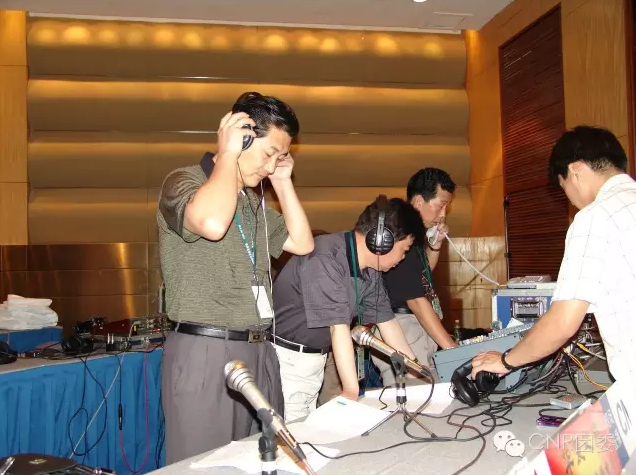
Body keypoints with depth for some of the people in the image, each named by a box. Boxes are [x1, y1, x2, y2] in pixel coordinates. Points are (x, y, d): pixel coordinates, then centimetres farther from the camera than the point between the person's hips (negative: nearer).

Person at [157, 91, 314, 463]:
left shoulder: (252, 200, 18)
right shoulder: (183, 182, -7)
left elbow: (302, 243, 17)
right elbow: (212, 224, -30)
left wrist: (283, 181, 13)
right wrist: (228, 154, -15)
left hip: (258, 352, 8)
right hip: (206, 353, -8)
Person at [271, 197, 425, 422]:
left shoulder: (370, 270, 2)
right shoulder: (325, 259, -25)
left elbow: (387, 322, 8)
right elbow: (338, 326, -28)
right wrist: (352, 390, -27)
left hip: (315, 359, 8)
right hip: (287, 359, -8)